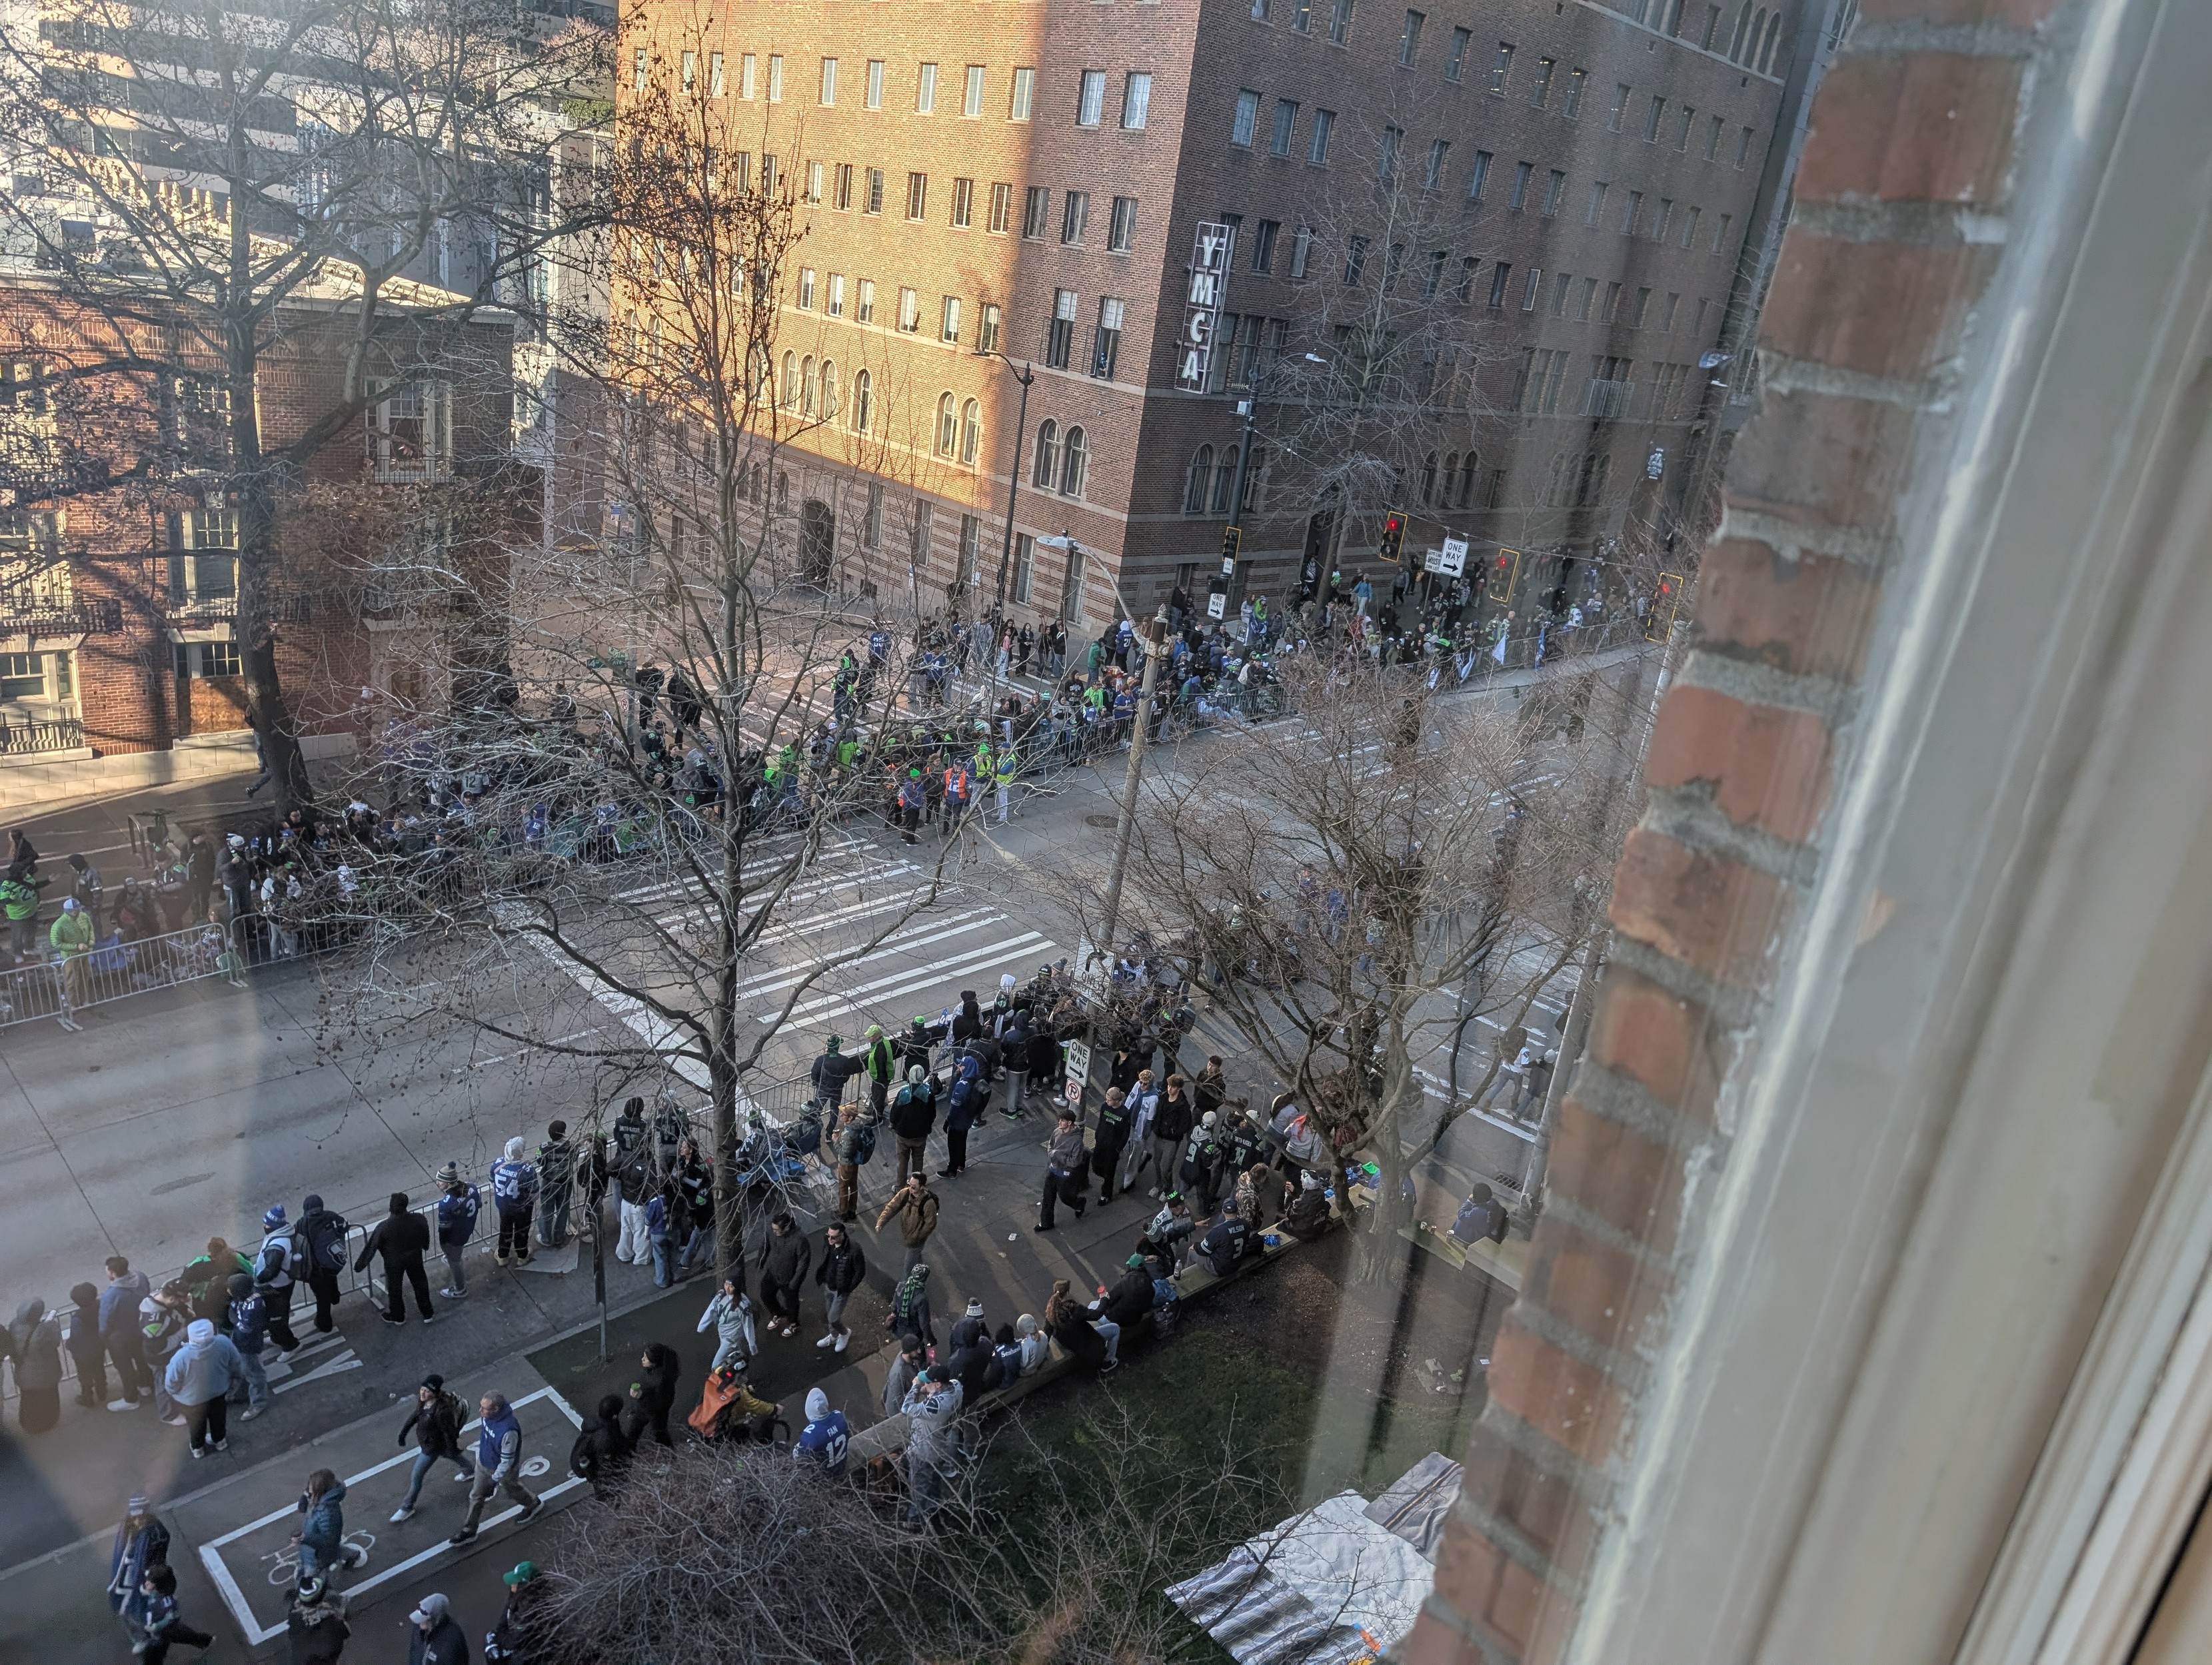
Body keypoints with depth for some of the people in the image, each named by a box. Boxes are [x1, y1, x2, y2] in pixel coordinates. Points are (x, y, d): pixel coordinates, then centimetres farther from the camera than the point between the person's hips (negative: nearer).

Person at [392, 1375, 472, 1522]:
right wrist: (404, 1431, 8)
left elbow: (449, 1432, -27)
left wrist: (452, 1450, -15)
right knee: (454, 1457, 33)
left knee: (416, 1476, 7)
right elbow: (414, 1415, 1)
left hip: (433, 1447, -8)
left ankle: (407, 1507, 31)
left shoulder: (442, 1410, -41)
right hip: (425, 1441, 8)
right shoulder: (422, 1399, -19)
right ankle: (470, 1472, 61)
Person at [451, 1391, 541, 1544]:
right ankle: (469, 1530, 42)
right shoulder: (488, 1415, -22)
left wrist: (495, 1478, -18)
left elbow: (507, 1461, -30)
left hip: (504, 1469, -6)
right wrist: (479, 1455, 17)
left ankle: (534, 1504, 53)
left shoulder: (508, 1430, -45)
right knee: (476, 1496, 20)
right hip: (484, 1463, 6)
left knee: (513, 1491, 23)